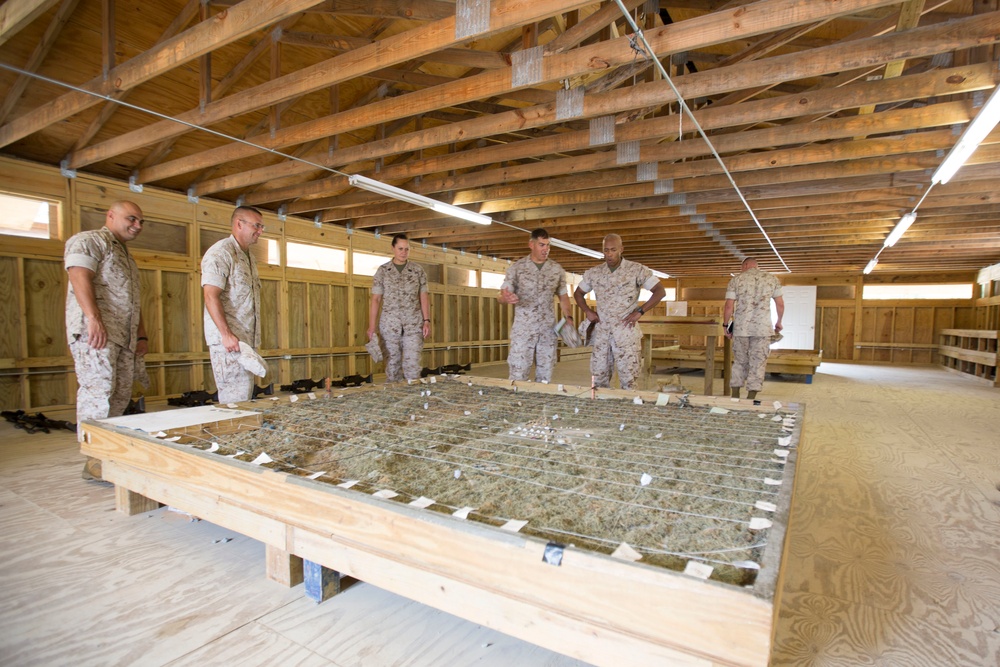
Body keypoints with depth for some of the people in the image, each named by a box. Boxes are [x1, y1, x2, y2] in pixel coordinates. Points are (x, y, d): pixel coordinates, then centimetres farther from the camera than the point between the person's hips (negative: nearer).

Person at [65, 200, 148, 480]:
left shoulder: (126, 256, 29)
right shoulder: (88, 241, 3)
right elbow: (80, 277, -14)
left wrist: (141, 335, 20)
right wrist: (93, 317, -27)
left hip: (124, 335, 9)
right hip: (95, 329, -9)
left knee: (121, 394, 6)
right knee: (98, 388, -14)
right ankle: (94, 459, -13)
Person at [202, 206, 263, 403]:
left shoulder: (249, 257, 19)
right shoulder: (221, 252, -8)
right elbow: (211, 296, -17)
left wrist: (253, 341, 17)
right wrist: (226, 334, -24)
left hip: (247, 340, 9)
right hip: (229, 342, -9)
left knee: (245, 399, 11)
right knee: (236, 402, -9)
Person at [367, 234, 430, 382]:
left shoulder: (418, 270, 6)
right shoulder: (382, 270, 4)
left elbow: (424, 297, 6)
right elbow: (375, 299, 2)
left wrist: (427, 321, -3)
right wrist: (372, 326, -4)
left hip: (414, 323, 0)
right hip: (390, 324, 0)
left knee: (413, 363, -4)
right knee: (392, 362, 6)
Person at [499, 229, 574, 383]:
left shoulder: (557, 269, 6)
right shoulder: (516, 268, -2)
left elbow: (563, 296, 15)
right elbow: (501, 297, -3)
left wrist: (569, 318, -1)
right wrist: (506, 298, -28)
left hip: (548, 328, 3)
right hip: (523, 328, -3)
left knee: (545, 375, 7)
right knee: (518, 373, -4)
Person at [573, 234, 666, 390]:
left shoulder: (637, 270, -5)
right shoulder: (594, 273, 6)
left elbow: (660, 291, -6)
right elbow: (578, 293, 20)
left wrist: (640, 312, -13)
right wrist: (587, 311, 3)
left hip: (626, 332, -3)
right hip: (601, 332, 4)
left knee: (627, 378, 0)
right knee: (599, 376, 8)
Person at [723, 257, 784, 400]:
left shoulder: (736, 279, 2)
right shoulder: (771, 279, 7)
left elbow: (729, 306, -3)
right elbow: (780, 304, 8)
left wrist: (726, 325, 8)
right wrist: (779, 322, 23)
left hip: (741, 328, 0)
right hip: (762, 329, 0)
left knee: (739, 362, 12)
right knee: (757, 364, 4)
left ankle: (735, 395, 15)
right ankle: (751, 397, 3)